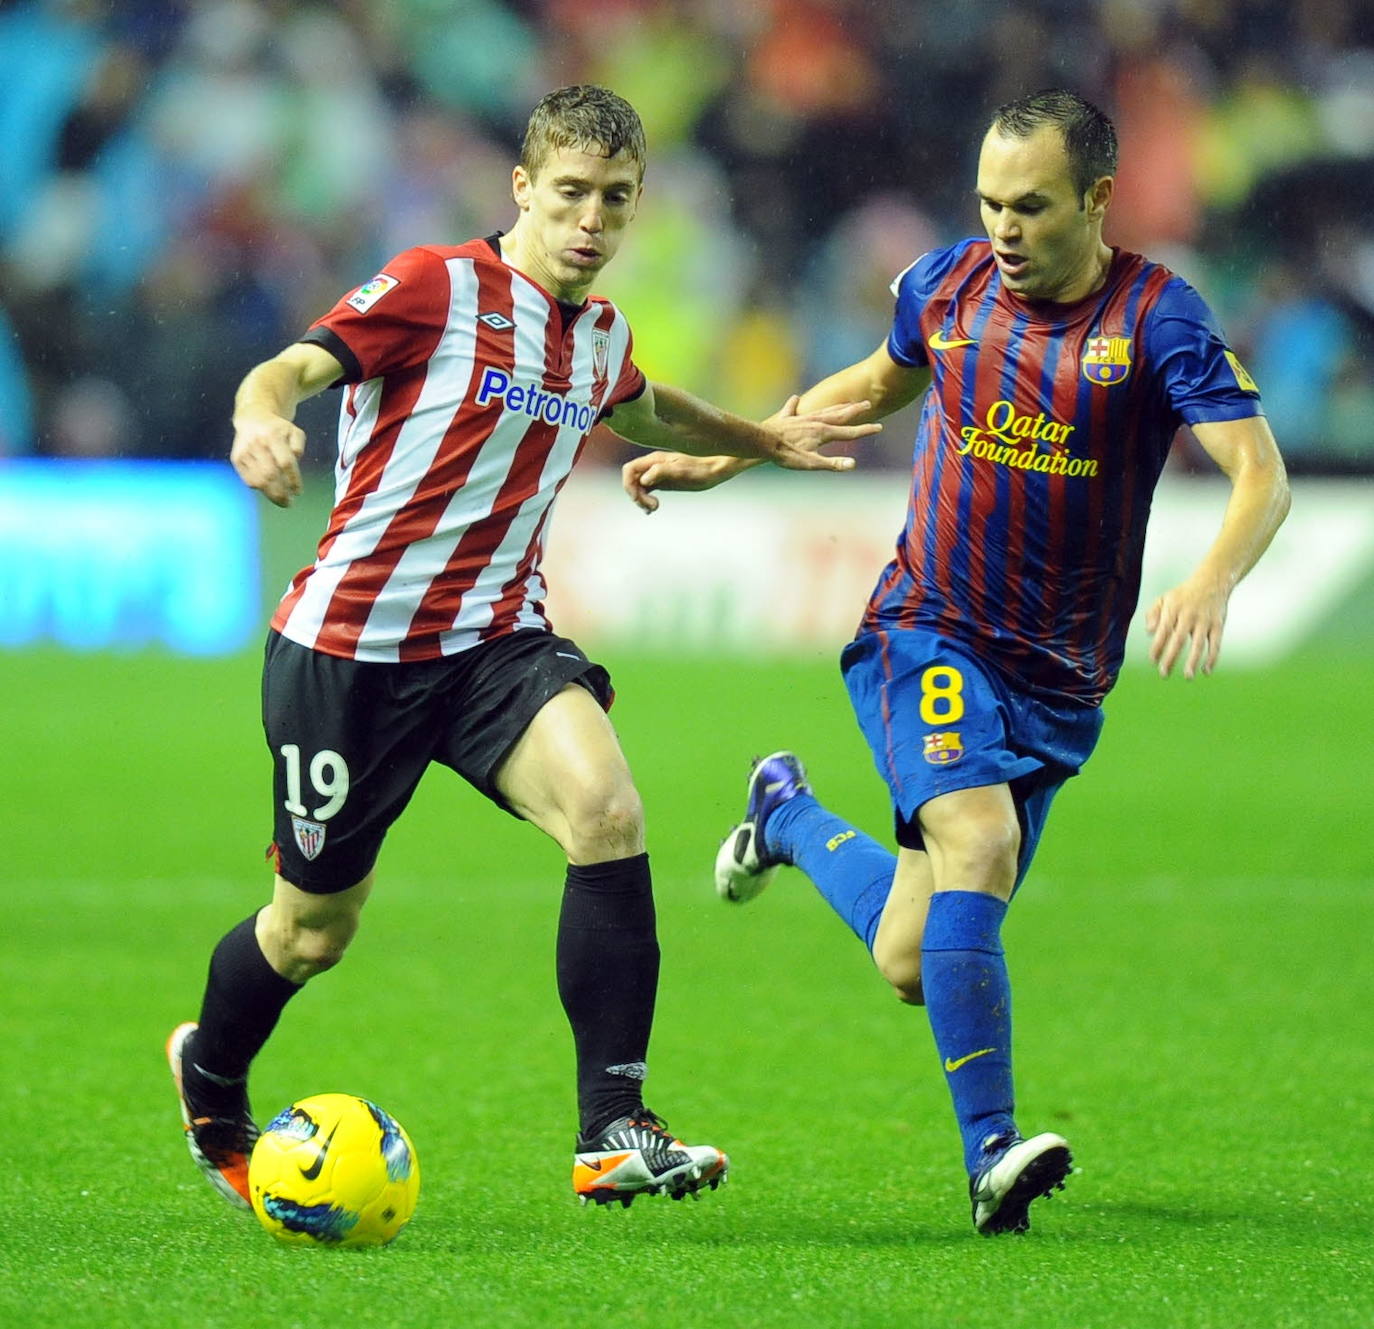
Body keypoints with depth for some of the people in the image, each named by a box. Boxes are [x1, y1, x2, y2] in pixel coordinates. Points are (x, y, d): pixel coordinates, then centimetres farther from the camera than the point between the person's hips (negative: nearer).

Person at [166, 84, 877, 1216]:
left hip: (498, 643, 5)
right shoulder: (434, 287, -12)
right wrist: (263, 419, -44)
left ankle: (614, 1136, -25)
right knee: (313, 932, 8)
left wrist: (765, 440, 33)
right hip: (351, 645, -4)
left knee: (607, 810, -25)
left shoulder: (601, 337, 9)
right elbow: (292, 368, -22)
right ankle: (209, 1079, 43)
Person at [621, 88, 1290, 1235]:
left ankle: (789, 814, 36)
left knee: (916, 960, 5)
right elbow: (881, 382, 23)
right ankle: (992, 1154, -26)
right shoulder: (948, 286, 0)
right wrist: (723, 459, 20)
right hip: (927, 630, 0)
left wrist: (1213, 580, -39)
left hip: (1060, 678, 0)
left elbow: (1262, 473, -19)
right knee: (980, 841, -29)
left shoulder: (1156, 316, -10)